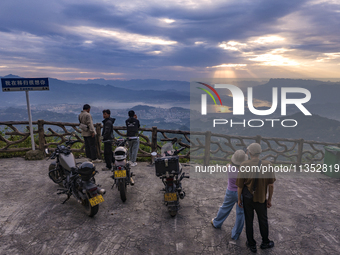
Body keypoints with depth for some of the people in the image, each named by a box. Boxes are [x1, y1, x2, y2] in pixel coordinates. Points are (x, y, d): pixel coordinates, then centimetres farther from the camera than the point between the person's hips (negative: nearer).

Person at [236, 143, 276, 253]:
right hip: (261, 198, 1)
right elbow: (271, 185, -8)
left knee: (249, 221, 17)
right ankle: (265, 242, 42)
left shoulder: (244, 165, -18)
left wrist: (239, 199, 3)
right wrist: (269, 199, 6)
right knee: (263, 221, 22)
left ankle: (251, 244, 33)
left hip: (247, 198, -1)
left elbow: (240, 186, -11)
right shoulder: (267, 165, -15)